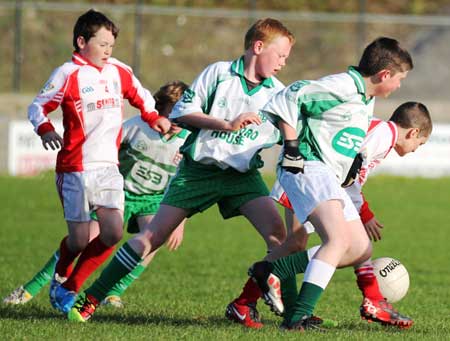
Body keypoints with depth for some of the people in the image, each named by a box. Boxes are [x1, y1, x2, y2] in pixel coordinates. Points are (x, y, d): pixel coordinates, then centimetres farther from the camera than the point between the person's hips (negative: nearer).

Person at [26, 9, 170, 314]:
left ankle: (69, 288, 7)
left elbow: (141, 97, 27)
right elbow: (37, 107, -5)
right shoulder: (68, 74, -6)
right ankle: (61, 277, 28)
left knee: (113, 233, -10)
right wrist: (46, 130, -24)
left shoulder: (119, 71, 10)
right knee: (79, 240, -7)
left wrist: (154, 118, 10)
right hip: (75, 170, -5)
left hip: (109, 167, 5)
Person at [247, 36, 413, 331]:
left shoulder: (367, 102, 19)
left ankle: (269, 269, 9)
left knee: (361, 250, 7)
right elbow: (289, 98, -17)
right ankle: (300, 317, -33)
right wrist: (292, 146, -17)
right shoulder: (343, 86, -13)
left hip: (331, 180, 10)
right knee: (339, 238, -27)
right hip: (308, 168, -10)